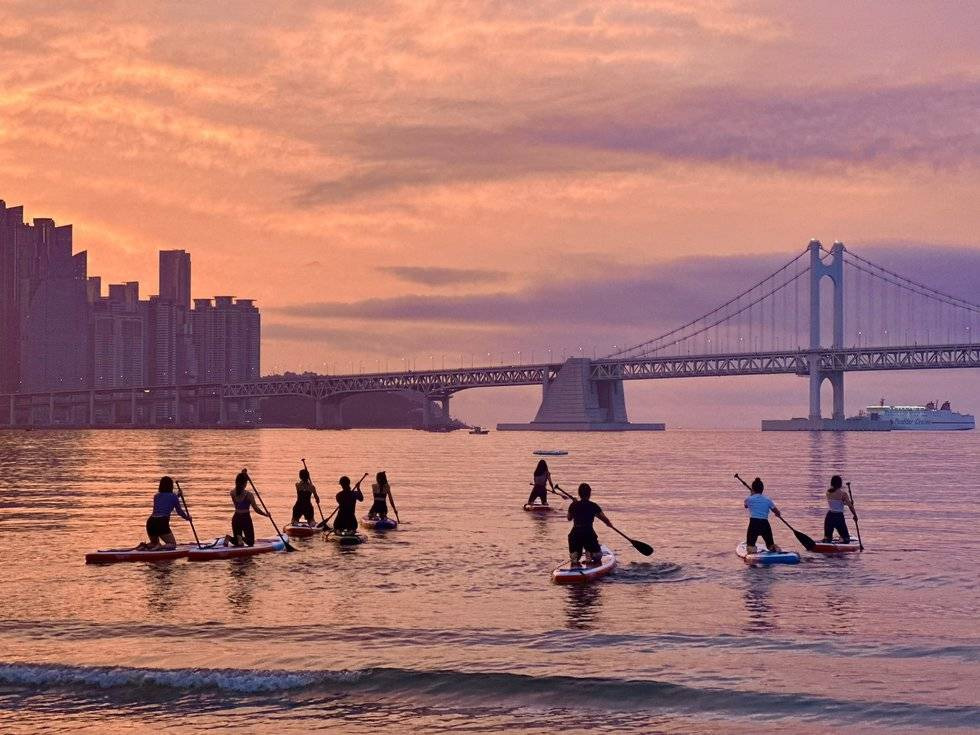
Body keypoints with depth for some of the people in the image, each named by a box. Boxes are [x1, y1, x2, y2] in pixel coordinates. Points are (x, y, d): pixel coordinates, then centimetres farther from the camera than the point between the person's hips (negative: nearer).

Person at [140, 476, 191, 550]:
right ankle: (159, 547, -21)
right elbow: (179, 511, 12)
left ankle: (144, 545, -6)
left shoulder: (156, 496, 17)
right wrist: (187, 517, 31)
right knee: (172, 544, 9)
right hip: (162, 523, -5)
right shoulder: (173, 496, 3)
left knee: (154, 543, 26)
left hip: (150, 522, 5)